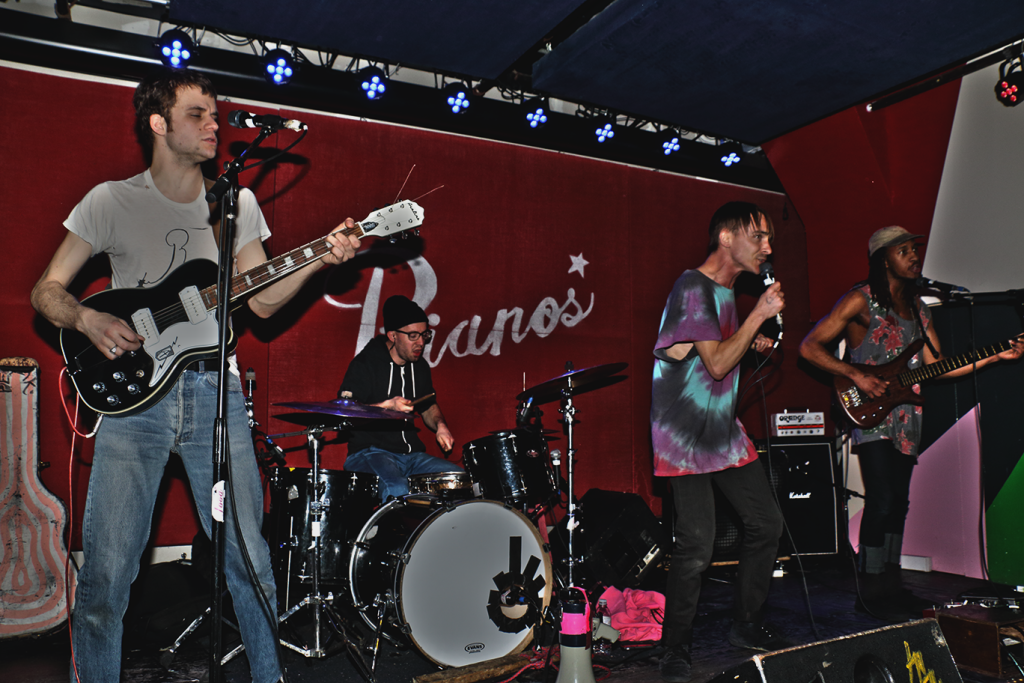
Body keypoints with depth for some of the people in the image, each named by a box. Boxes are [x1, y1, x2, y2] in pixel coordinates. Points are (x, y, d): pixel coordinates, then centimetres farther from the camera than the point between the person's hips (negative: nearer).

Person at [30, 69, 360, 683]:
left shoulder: (238, 205, 10)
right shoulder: (111, 201, 3)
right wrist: (88, 319, -15)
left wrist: (319, 260, -6)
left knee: (249, 557, 4)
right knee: (106, 569, -2)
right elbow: (46, 290, 6)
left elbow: (262, 299, 8)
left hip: (215, 391, 2)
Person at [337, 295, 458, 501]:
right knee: (397, 490, -36)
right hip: (369, 453, -6)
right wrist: (387, 405, -27)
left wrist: (440, 426, 4)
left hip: (412, 454, 6)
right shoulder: (364, 364, -7)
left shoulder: (420, 366, 13)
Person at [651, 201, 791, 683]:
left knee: (766, 523, 11)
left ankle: (747, 627, 29)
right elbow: (716, 363, -21)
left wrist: (752, 345, 11)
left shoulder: (727, 291, 14)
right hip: (685, 438, -9)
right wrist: (760, 314, -18)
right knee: (697, 546, -11)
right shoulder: (692, 287, -15)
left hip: (724, 432, 9)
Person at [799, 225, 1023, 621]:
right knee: (881, 502, -10)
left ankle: (890, 585, 22)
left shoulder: (917, 308, 17)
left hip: (906, 418, 7)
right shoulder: (861, 300, -6)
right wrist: (855, 376, -18)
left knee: (898, 503, 11)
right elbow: (809, 347, -10)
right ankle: (871, 592, 0)